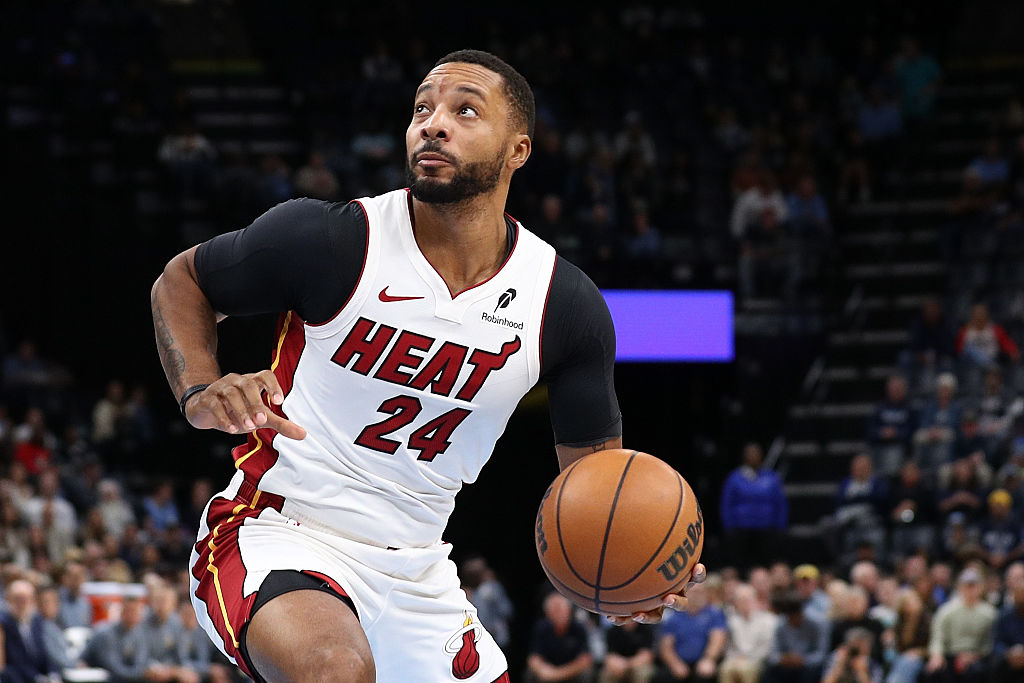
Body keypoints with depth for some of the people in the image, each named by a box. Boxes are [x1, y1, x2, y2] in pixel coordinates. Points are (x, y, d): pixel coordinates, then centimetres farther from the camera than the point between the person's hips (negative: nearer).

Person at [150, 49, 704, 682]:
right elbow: (182, 281, 4)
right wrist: (201, 391, -16)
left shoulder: (567, 305, -2)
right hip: (277, 535, -5)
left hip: (415, 574, 6)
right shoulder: (333, 241, -13)